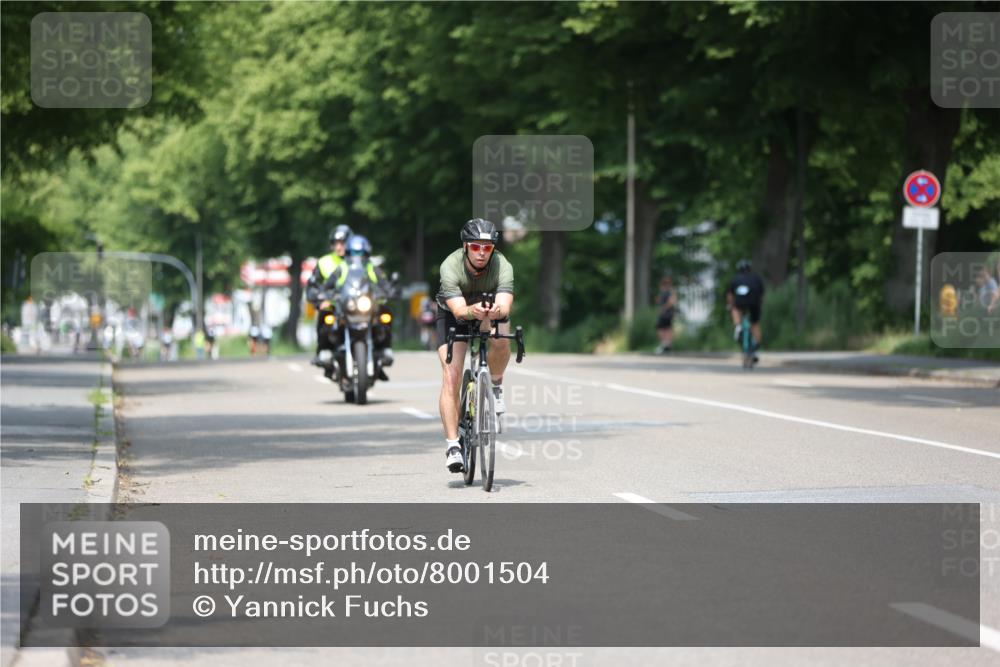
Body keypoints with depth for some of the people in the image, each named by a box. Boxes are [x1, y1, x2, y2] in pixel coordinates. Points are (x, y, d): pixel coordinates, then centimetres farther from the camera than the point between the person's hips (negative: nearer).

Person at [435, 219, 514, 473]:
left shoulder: (502, 266, -27)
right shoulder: (450, 266, -30)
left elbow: (505, 306, -41)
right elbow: (458, 309, -41)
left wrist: (495, 310, -64)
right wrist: (473, 310, -63)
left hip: (490, 316, 1)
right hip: (453, 317, -1)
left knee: (500, 336, -34)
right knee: (451, 376, -17)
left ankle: (495, 386, -6)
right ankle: (452, 444, -11)